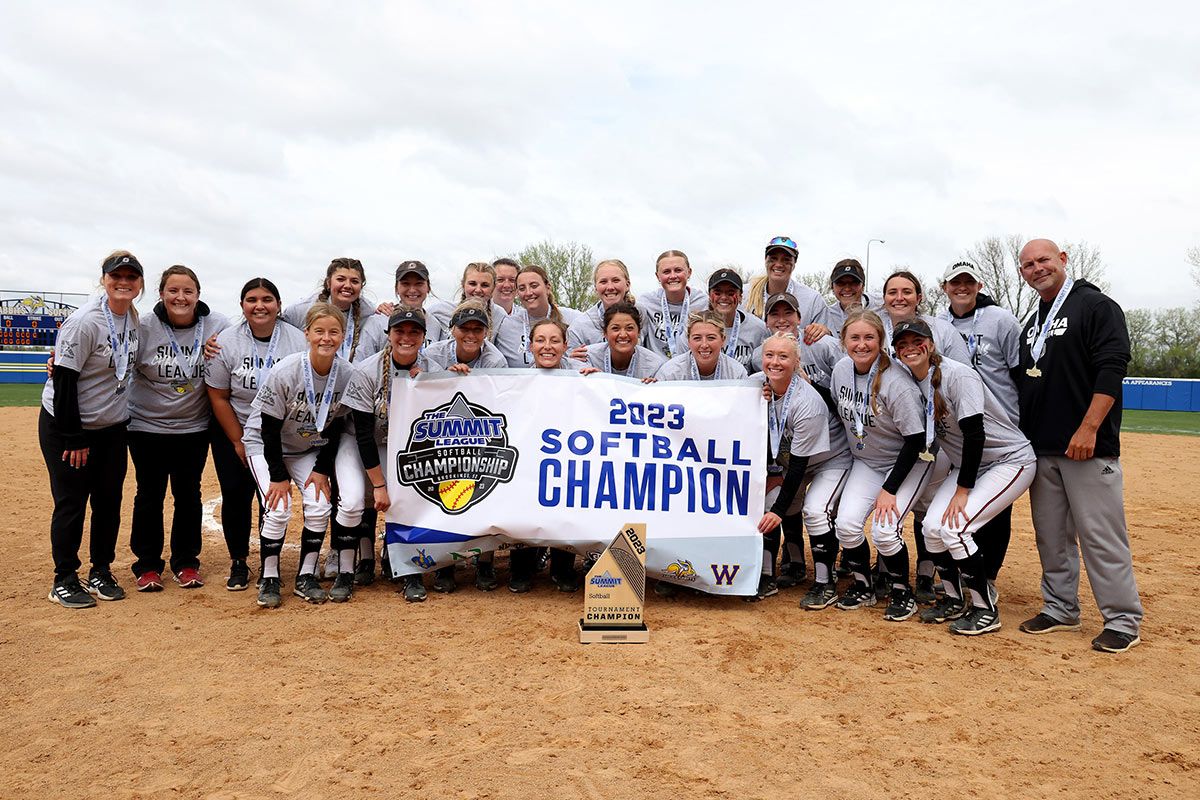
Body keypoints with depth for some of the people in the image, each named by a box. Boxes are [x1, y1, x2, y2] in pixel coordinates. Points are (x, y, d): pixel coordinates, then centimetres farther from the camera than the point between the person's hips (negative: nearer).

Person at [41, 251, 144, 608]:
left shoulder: (133, 316, 2)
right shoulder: (84, 322, -20)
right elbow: (64, 382, -20)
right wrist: (74, 439, -19)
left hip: (113, 427, 6)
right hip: (66, 426, -6)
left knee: (109, 500, 10)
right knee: (71, 502, 0)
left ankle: (100, 572, 23)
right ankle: (64, 579, 14)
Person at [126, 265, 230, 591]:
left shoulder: (218, 327, -8)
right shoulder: (143, 327, -11)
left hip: (194, 427, 1)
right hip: (147, 426, -1)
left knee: (188, 494, 9)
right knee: (150, 494, 7)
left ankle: (185, 562, 24)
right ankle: (147, 564, 21)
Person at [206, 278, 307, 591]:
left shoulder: (298, 342, -10)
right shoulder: (226, 342, -9)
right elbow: (218, 397, -4)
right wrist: (239, 443, -6)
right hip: (233, 431, 1)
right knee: (236, 494, -3)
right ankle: (238, 562, 14)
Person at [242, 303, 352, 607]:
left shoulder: (347, 374, -18)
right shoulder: (285, 372, -27)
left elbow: (336, 427, -4)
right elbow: (269, 428, -19)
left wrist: (322, 469, -6)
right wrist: (278, 476, -17)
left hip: (309, 448, 3)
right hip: (264, 444, -3)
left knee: (319, 507, -10)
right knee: (278, 510, -15)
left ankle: (306, 577, 5)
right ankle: (269, 579, 4)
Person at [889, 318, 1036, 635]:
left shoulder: (958, 376, -23)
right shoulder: (911, 383, -1)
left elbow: (975, 435, -25)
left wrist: (962, 491, -23)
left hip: (1011, 460, -7)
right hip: (968, 464, 7)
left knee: (954, 527, -19)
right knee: (932, 527, -5)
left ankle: (986, 611, -2)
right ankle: (954, 600, 16)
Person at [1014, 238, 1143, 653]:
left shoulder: (1096, 306, -4)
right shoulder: (1031, 323, 18)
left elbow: (1111, 370, -14)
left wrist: (1088, 429, -21)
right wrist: (1023, 437, 14)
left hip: (1088, 447, -7)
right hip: (1042, 448, 7)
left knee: (1101, 536, -5)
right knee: (1051, 535, 11)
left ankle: (1124, 620, 6)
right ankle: (1061, 609, 22)